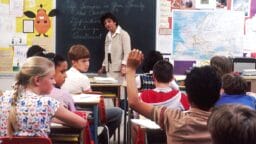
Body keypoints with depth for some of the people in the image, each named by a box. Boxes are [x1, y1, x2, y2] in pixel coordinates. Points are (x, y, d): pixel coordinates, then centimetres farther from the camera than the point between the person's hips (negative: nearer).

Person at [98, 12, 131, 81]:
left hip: (119, 70, -6)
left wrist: (124, 66, -24)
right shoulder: (108, 35, 17)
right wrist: (103, 67, 18)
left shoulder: (123, 34, -4)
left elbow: (127, 52, -13)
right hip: (109, 70, 6)